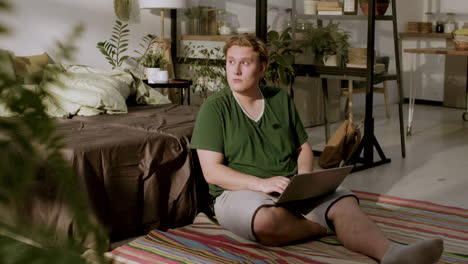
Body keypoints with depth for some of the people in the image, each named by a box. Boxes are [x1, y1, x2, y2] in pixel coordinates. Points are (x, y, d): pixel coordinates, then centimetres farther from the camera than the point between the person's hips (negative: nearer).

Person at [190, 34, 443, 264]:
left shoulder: (280, 99, 13)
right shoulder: (214, 108, -1)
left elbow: (304, 148, 19)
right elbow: (212, 171, -9)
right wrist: (262, 184, -22)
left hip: (293, 190, 4)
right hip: (239, 191, -4)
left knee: (344, 202, -25)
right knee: (268, 219, -39)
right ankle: (329, 226, -13)